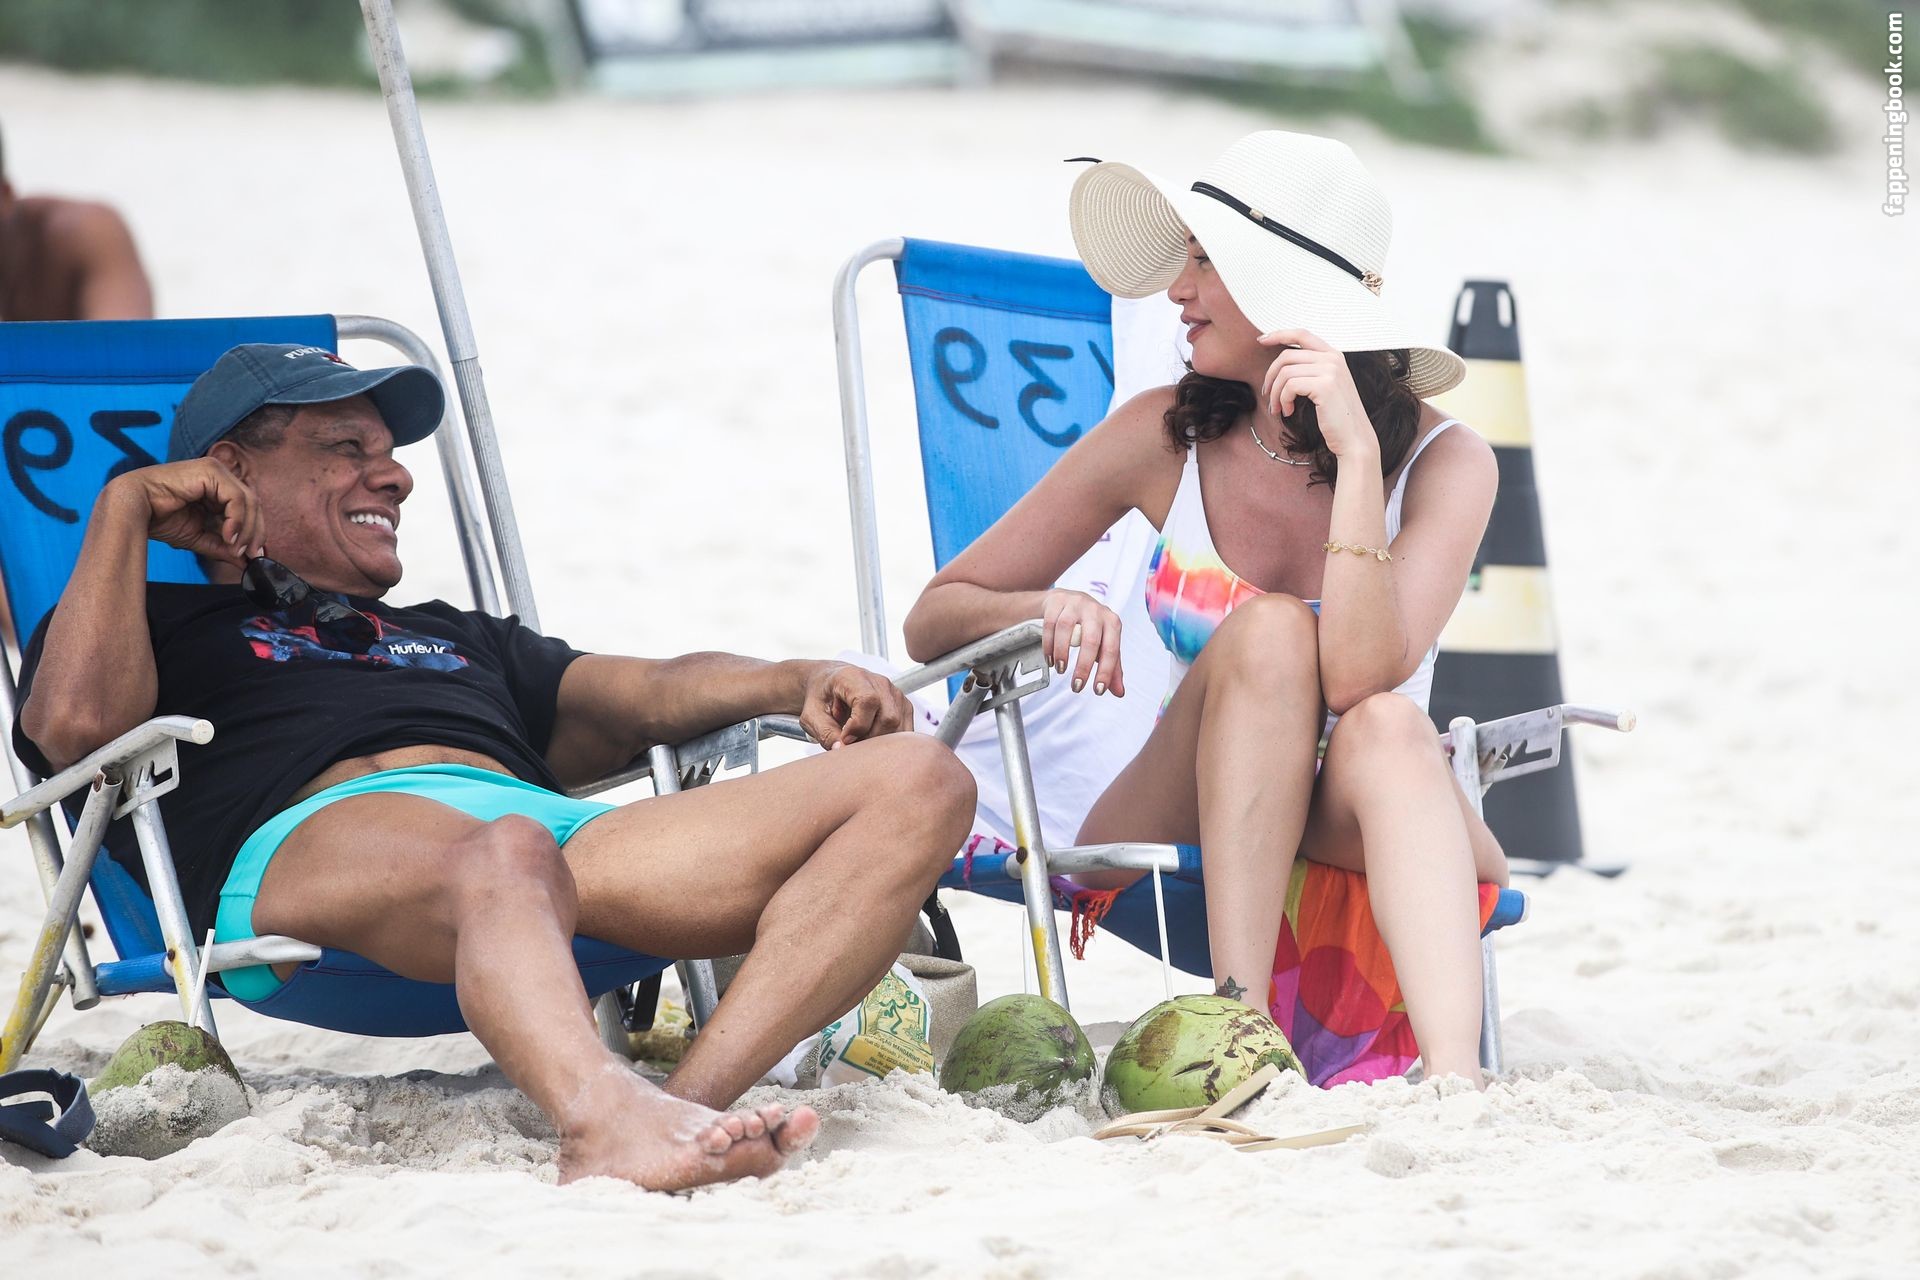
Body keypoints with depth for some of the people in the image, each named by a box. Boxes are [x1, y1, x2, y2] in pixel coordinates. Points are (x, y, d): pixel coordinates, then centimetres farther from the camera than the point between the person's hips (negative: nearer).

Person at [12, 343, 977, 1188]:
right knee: (507, 856, -43)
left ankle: (696, 1104, -38)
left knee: (917, 784, -16)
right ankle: (607, 1116, -73)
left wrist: (803, 684, 11)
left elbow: (654, 695, 31)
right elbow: (78, 725, 5)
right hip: (320, 834, -5)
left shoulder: (457, 637, 45)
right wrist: (126, 504, 17)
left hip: (574, 838, 5)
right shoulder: (168, 626, 29)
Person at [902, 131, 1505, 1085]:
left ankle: (1453, 1079, -53)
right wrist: (1049, 611, -21)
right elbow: (933, 619, 0)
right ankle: (1241, 1020, -36)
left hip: (1371, 842, -1)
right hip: (1183, 848, 1)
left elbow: (1361, 676, -26)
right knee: (1270, 629, -28)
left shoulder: (1442, 462, -9)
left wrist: (1356, 451, -29)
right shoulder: (1166, 439, -4)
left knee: (1385, 726, -35)